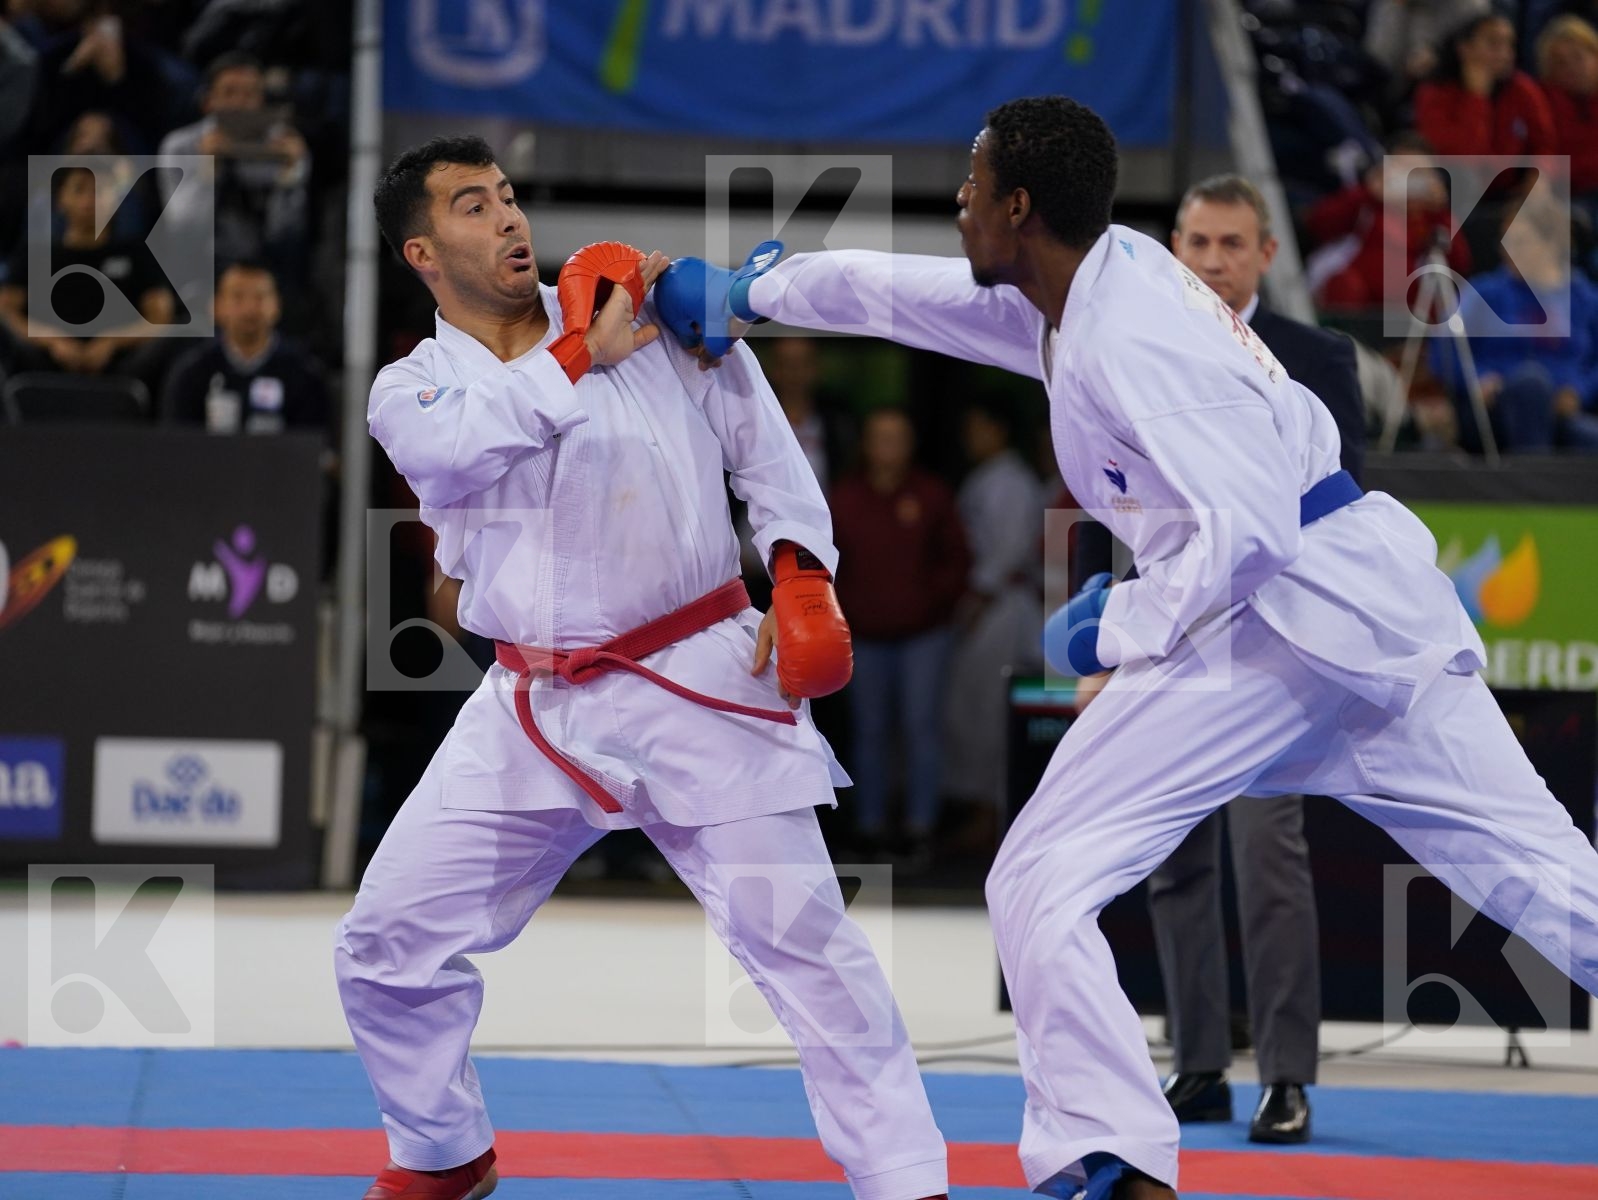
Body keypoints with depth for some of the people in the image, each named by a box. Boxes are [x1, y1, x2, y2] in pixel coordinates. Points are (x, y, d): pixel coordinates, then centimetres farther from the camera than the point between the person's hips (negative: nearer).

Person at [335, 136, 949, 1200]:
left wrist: (800, 573, -12)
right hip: (537, 710, 3)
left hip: (697, 684, -3)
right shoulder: (410, 391, 5)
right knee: (389, 941, 3)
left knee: (797, 931, -11)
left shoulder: (653, 314, 1)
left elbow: (764, 444, 2)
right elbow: (458, 443, -18)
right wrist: (582, 354, -16)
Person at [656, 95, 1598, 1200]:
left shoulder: (1124, 336, -14)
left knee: (1042, 883, -2)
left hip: (1265, 611, -10)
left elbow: (1249, 522, -22)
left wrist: (1121, 630, -10)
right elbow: (909, 295, 27)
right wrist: (748, 295, 32)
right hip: (1372, 596, 10)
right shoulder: (1106, 274, 13)